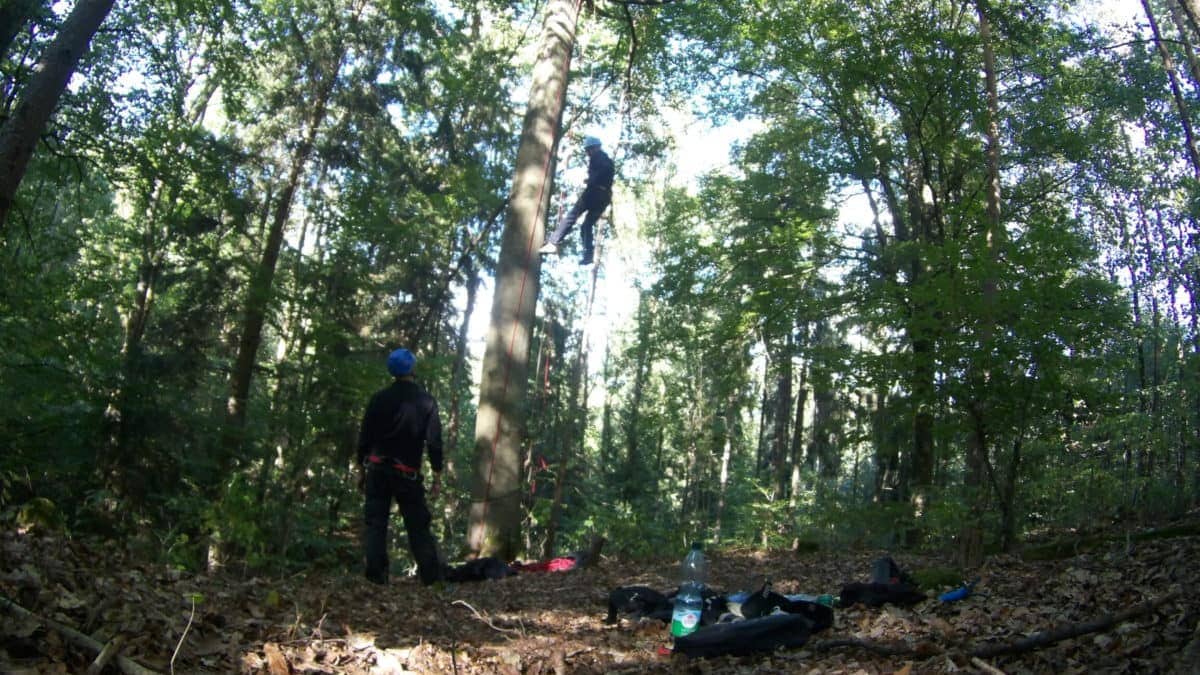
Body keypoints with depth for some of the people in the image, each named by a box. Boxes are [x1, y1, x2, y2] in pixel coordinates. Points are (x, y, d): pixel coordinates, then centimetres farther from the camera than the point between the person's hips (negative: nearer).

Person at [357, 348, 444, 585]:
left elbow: (364, 437, 4)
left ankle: (376, 576, -4)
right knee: (418, 525, 4)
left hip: (377, 470, 1)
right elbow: (434, 441, -3)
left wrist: (361, 470, 13)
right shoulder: (426, 401, -1)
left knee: (375, 523, 3)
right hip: (408, 474, -1)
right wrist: (437, 476, 2)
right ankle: (432, 576, 0)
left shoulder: (380, 398, 2)